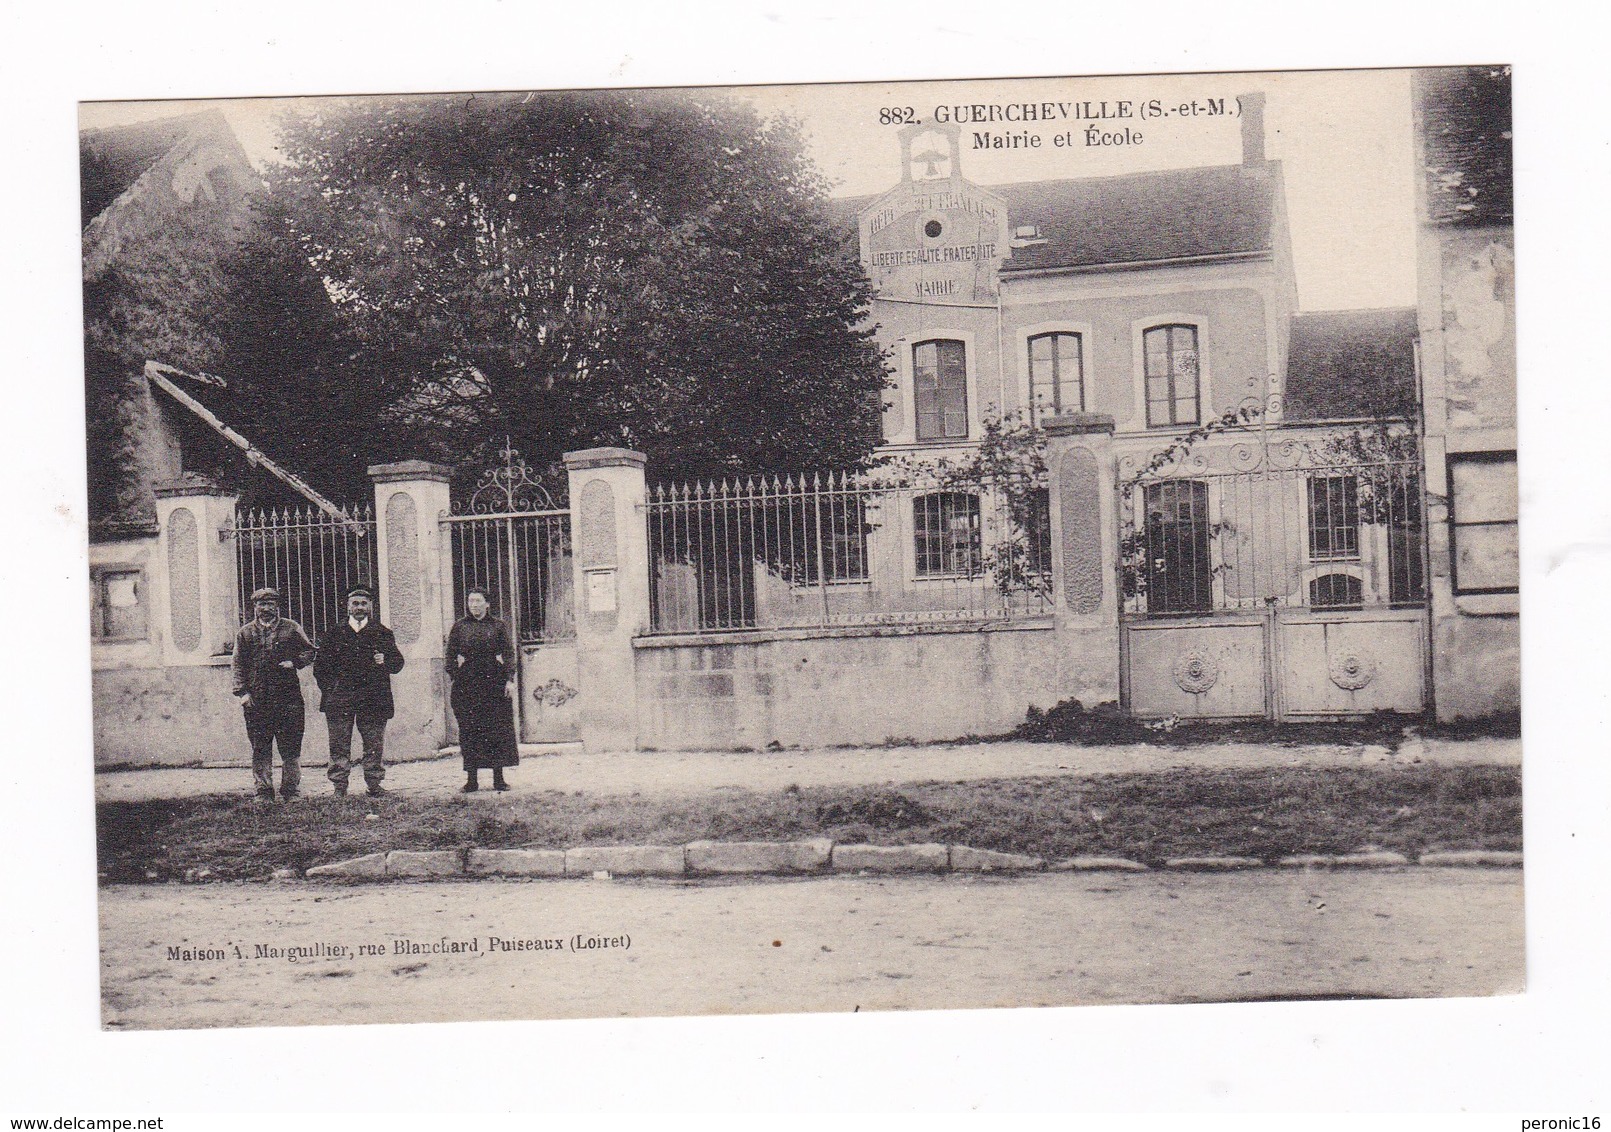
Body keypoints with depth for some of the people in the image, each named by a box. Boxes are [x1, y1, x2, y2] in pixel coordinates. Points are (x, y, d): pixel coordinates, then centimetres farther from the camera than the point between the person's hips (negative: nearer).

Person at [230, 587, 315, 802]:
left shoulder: (291, 628, 8)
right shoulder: (245, 633, 10)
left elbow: (309, 652, 13)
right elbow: (237, 664, 8)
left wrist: (294, 663, -6)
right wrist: (242, 691, -3)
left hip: (288, 696, -1)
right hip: (256, 699, 1)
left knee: (291, 747, 0)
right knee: (260, 749, 3)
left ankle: (291, 790, 9)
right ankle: (263, 791, 8)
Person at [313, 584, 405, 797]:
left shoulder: (382, 633, 10)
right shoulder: (335, 634, 10)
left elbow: (398, 664, 9)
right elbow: (320, 666, 13)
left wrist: (385, 662, -12)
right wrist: (329, 689, 3)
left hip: (373, 699, 0)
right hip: (339, 700, 0)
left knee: (374, 745, 2)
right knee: (339, 745, 0)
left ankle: (374, 785, 10)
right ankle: (339, 786, 6)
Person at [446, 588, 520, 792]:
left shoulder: (498, 626, 7)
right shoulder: (459, 627, 8)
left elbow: (508, 653, 5)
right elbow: (451, 655, 9)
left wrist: (510, 679, -5)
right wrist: (454, 678, -1)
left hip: (494, 679, 0)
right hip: (467, 682, 0)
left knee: (498, 729, -2)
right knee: (469, 730, -1)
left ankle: (499, 779, 4)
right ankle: (472, 779, 2)